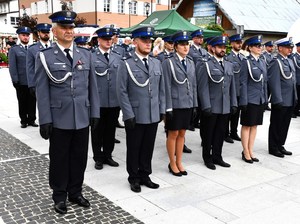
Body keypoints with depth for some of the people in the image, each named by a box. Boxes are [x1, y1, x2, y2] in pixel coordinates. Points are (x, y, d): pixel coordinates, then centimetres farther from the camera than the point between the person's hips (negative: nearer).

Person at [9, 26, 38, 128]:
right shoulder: (14, 50, 3)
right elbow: (12, 67, -2)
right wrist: (15, 81, -9)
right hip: (21, 82, -2)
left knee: (32, 102, 7)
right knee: (22, 102, 7)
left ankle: (31, 120, 18)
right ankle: (24, 121, 17)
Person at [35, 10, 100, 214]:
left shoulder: (86, 55, 7)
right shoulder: (45, 56, -2)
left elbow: (92, 86, 8)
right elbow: (42, 91, -5)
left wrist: (95, 112, 5)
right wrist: (45, 120, -9)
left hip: (82, 118, 3)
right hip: (59, 118, -3)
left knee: (79, 158, 13)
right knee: (59, 159, 10)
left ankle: (75, 192, 31)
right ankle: (60, 196, 27)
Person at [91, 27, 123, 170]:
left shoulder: (118, 57, 9)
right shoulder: (91, 57, -3)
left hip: (115, 101, 4)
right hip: (98, 101, -3)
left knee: (110, 130, 13)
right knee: (97, 131, 8)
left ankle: (108, 156, 27)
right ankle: (98, 158, 22)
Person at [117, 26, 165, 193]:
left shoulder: (157, 63, 9)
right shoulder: (126, 65, -6)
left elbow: (161, 89, 12)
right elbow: (122, 92, -9)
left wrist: (162, 109, 7)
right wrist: (129, 114, -13)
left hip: (153, 115, 4)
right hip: (135, 116, -4)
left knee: (148, 148, 14)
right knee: (134, 149, 10)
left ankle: (145, 175, 30)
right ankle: (134, 178, 25)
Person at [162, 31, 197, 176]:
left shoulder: (190, 62, 9)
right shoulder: (168, 62, -8)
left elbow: (193, 85, 12)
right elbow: (167, 86, -11)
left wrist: (195, 104, 9)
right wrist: (168, 108, -14)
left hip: (188, 104, 5)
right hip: (175, 105, -5)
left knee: (182, 133, 13)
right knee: (173, 134, 6)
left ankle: (179, 162, 25)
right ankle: (172, 163, 20)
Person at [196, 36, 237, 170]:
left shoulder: (229, 65, 14)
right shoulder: (206, 65, -5)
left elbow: (232, 86, 15)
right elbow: (203, 87, -11)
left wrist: (233, 103, 9)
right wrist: (206, 106, -16)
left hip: (225, 107, 5)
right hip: (211, 108, -5)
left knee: (220, 133, 12)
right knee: (208, 134, 7)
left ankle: (217, 157, 26)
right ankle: (207, 158, 22)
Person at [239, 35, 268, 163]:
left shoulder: (263, 62, 11)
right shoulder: (246, 62, -8)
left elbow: (265, 82, 14)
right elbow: (243, 83, -11)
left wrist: (266, 99, 10)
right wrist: (244, 101, -15)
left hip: (261, 99, 6)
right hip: (250, 99, -6)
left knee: (254, 125, 12)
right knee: (247, 125, 3)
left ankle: (251, 151, 21)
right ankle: (246, 153, 13)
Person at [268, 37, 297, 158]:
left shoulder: (290, 61, 14)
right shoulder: (275, 62, -12)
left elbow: (293, 80, 18)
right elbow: (274, 82, -17)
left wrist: (295, 97, 14)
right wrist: (278, 100, -19)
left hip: (290, 101, 8)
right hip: (280, 101, -8)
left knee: (285, 125, 15)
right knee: (276, 125, 5)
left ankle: (280, 145, 27)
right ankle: (273, 148, 16)